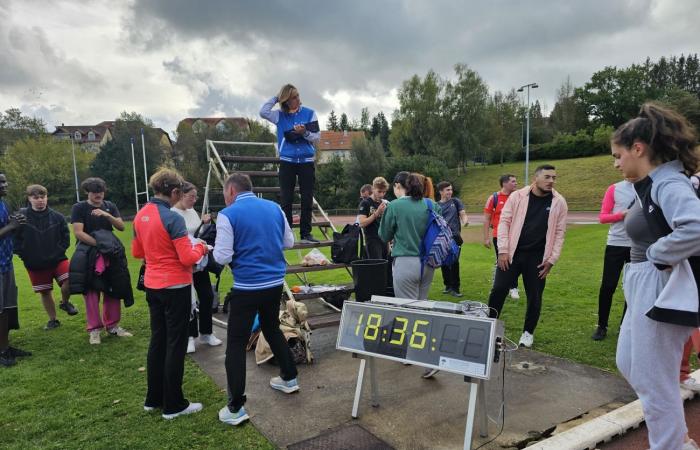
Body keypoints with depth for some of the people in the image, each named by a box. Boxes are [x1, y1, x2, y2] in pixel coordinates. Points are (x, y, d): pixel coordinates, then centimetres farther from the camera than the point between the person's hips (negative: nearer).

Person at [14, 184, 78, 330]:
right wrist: (24, 255, -5)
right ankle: (53, 320, 29)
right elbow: (15, 239, 0)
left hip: (58, 259, 0)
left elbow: (65, 238, 5)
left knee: (69, 282, -20)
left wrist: (59, 251, -6)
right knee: (45, 292, 11)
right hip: (35, 264, 0)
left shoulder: (57, 217, -3)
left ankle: (65, 302, 12)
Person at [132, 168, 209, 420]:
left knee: (157, 340, 18)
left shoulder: (140, 216, 5)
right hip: (175, 288, -8)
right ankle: (173, 405, 14)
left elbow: (137, 252, 16)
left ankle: (153, 398, 30)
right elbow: (188, 258, -20)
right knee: (176, 344, 3)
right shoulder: (173, 218, -20)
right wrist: (200, 247, -1)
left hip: (152, 286, 8)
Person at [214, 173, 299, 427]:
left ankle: (235, 409, 7)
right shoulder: (274, 208, 5)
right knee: (272, 329, 26)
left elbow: (222, 257, -13)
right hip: (275, 282, 6)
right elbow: (289, 242, 12)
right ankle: (289, 378, 38)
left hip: (247, 287, -6)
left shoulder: (228, 215, -10)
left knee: (236, 344, 4)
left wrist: (213, 249, 8)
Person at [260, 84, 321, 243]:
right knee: (286, 199, 1)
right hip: (287, 161, 0)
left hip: (306, 161, 0)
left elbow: (317, 136, 2)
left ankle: (306, 233, 10)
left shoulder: (309, 113, 3)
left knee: (307, 199, 2)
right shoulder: (280, 115, 5)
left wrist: (304, 133, -17)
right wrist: (276, 98, -2)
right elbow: (263, 112, -11)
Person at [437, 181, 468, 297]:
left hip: (454, 236, -2)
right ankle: (448, 285, 21)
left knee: (454, 263, -7)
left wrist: (465, 221, -21)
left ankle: (454, 288, 1)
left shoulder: (456, 201, 7)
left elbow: (463, 214, 1)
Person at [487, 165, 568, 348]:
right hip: (512, 253, -1)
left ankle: (528, 332, 26)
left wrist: (551, 260, -2)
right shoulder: (517, 196, -3)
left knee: (534, 297, 7)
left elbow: (559, 233, 2)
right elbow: (504, 222, -3)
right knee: (498, 290, -2)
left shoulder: (559, 202, 0)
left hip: (537, 258, 1)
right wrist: (503, 250, -9)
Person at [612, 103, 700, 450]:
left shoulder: (668, 183, -20)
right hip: (644, 289, 10)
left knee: (654, 383, 4)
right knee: (628, 364, 22)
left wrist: (656, 257, -23)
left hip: (662, 292, -10)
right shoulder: (651, 184, 10)